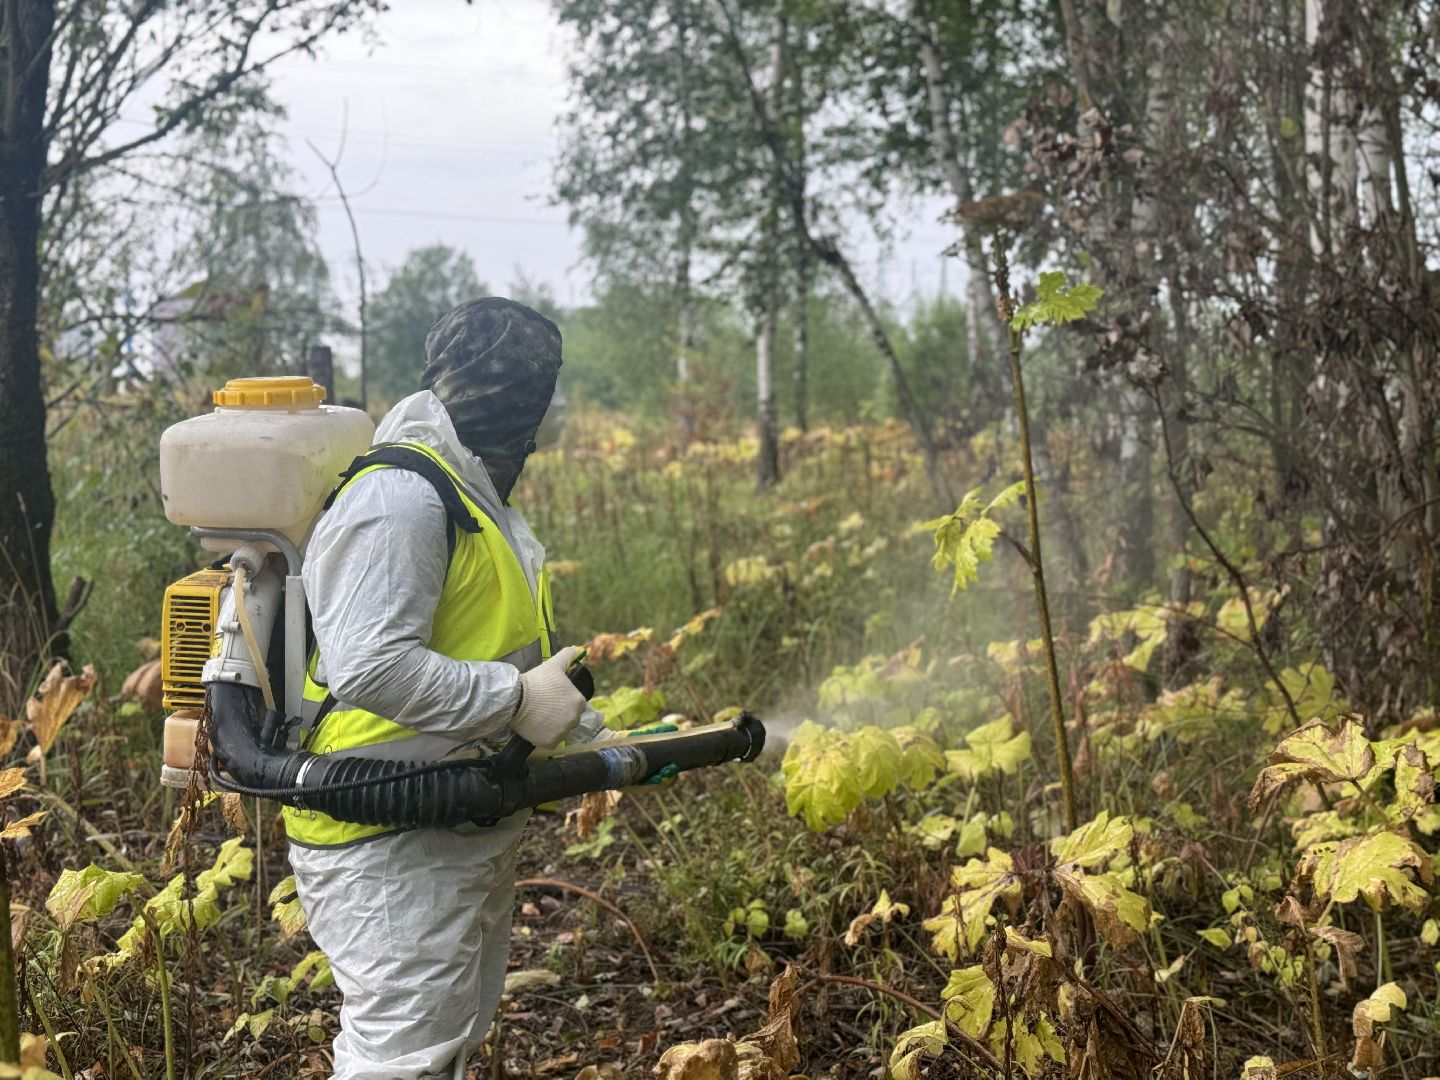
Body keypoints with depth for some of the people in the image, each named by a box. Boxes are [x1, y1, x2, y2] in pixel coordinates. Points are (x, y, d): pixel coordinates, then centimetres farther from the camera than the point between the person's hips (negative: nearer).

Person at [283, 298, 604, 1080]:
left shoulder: (472, 496, 15)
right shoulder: (399, 498, -20)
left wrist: (598, 737, 18)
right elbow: (370, 668, -30)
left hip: (468, 834, 11)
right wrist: (516, 700, -23)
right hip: (393, 848, -11)